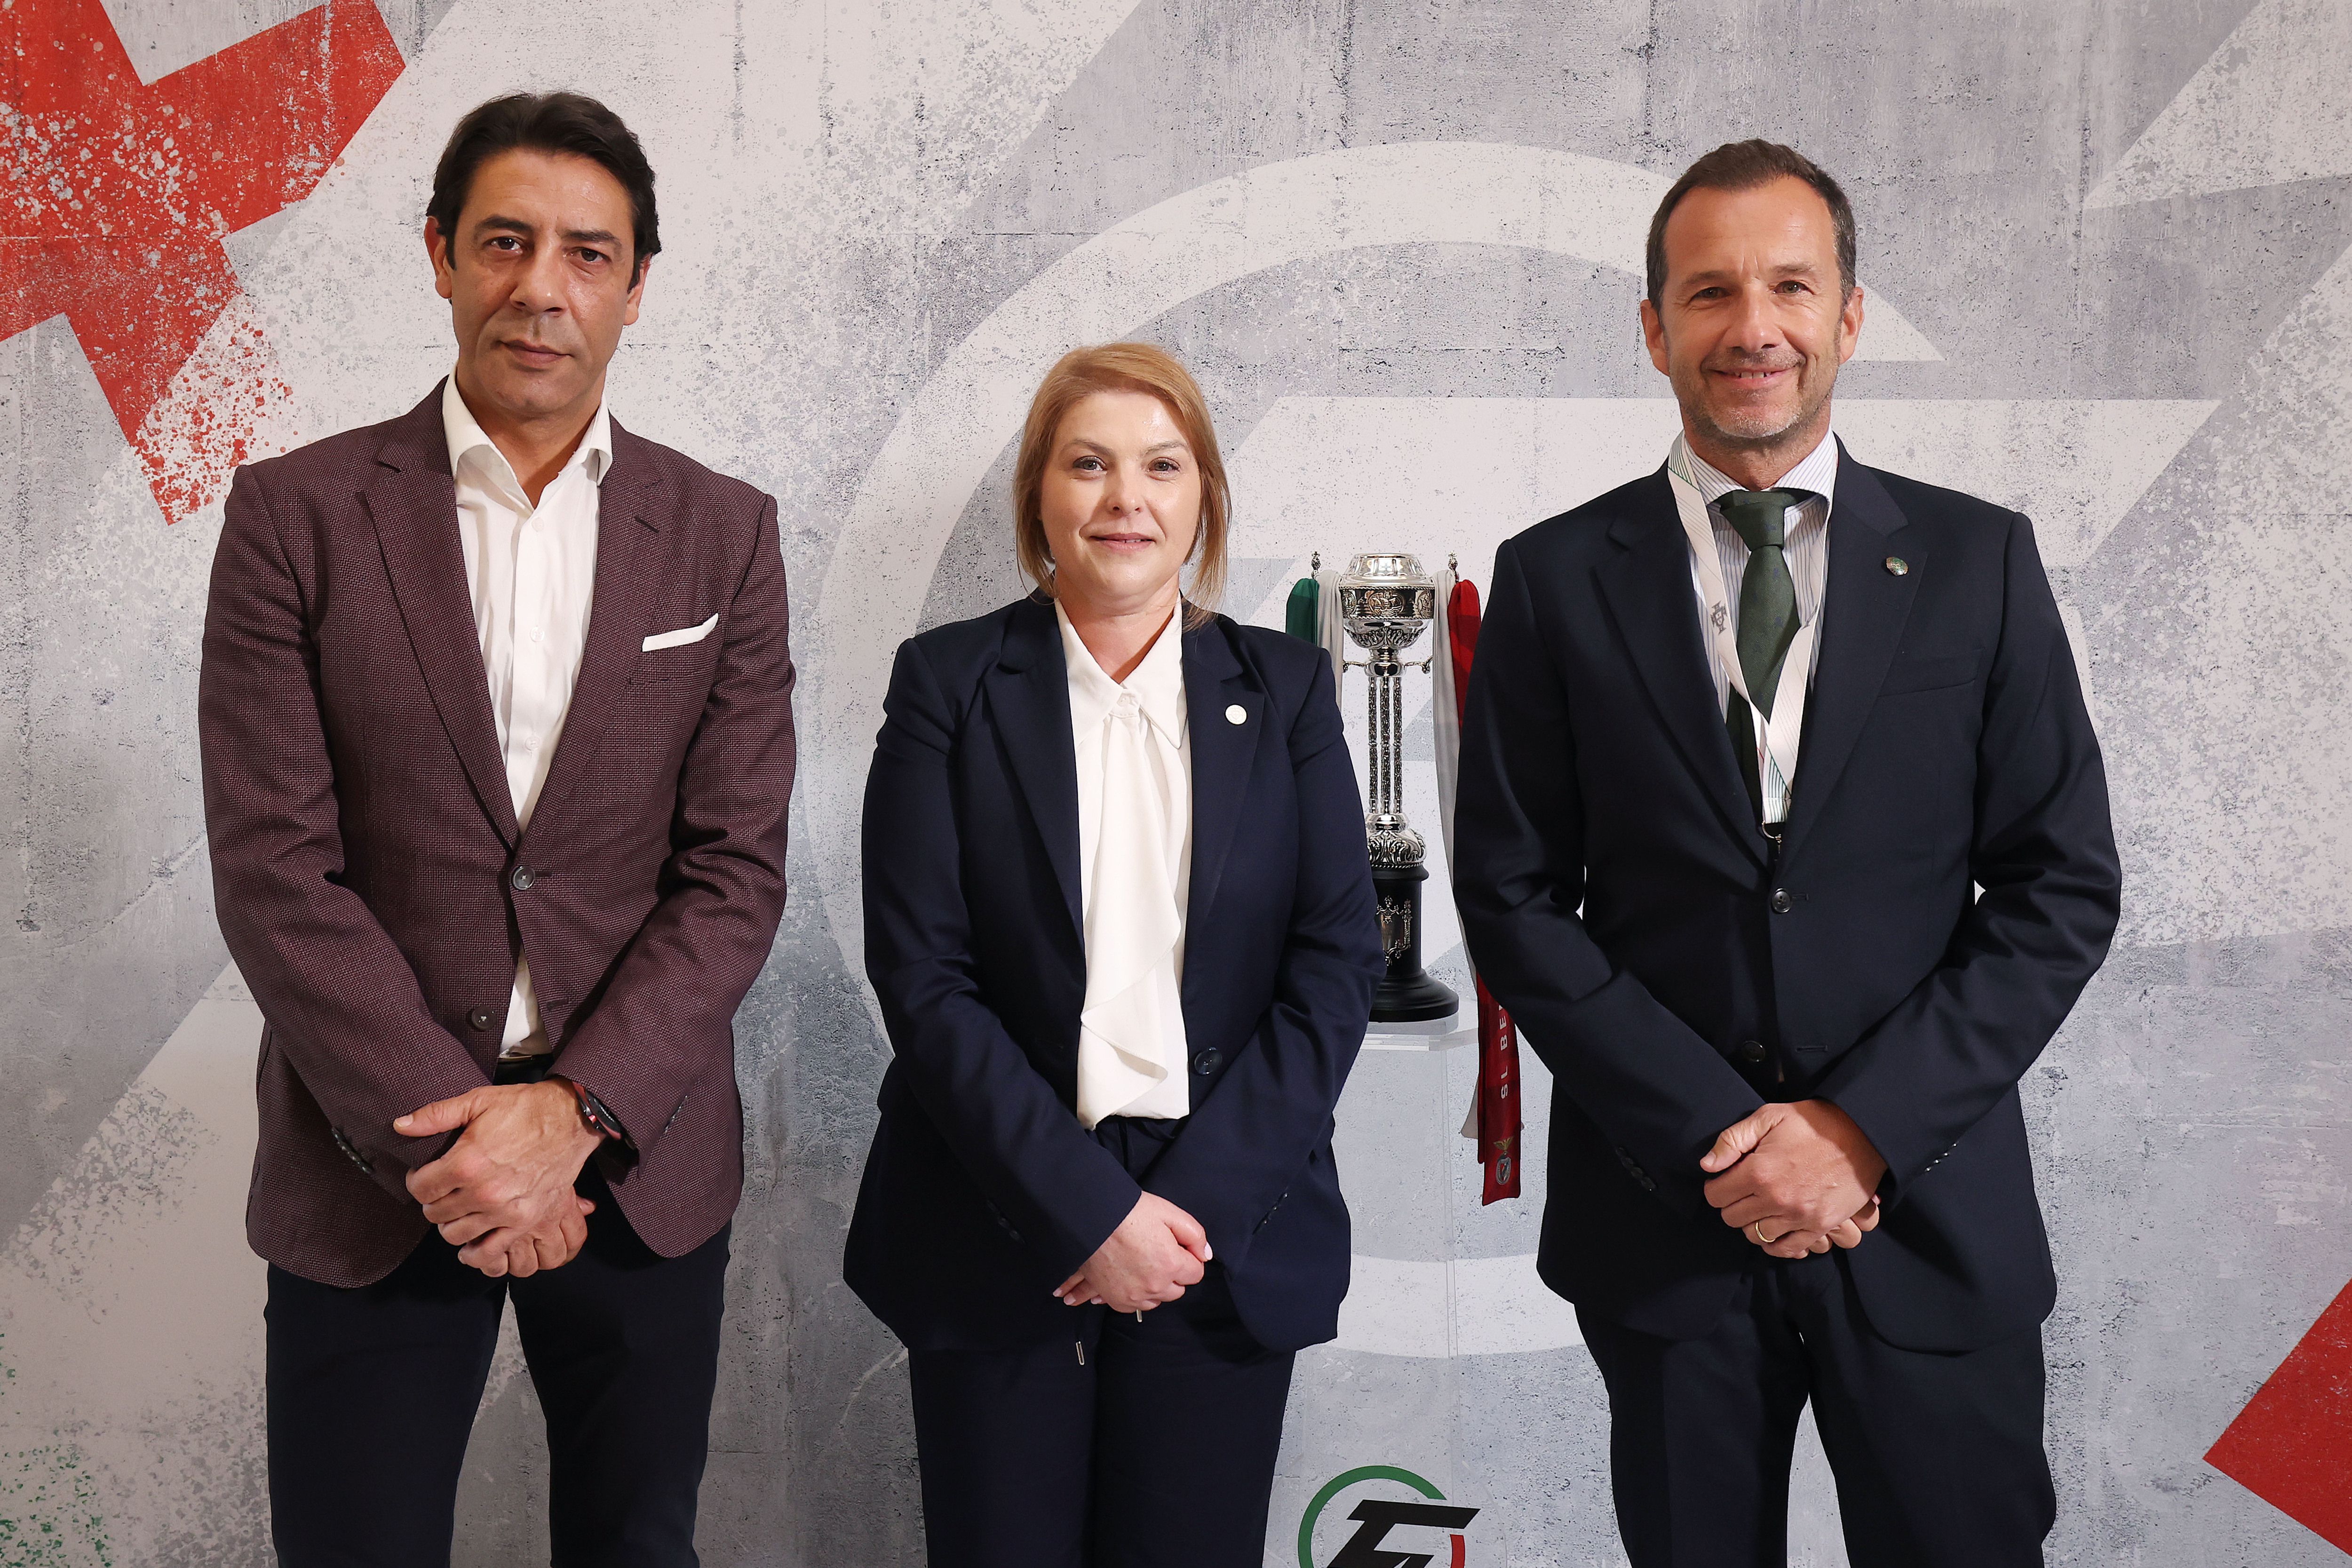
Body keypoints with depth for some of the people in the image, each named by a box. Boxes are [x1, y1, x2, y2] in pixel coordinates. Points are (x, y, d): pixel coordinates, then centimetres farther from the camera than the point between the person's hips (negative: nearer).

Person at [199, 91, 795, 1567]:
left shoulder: (724, 533, 2)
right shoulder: (296, 514, -2)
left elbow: (737, 869, -2)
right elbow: (273, 866, -7)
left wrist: (576, 1110, -13)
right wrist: (442, 1133, -14)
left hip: (639, 1159, 2)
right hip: (370, 1167, -1)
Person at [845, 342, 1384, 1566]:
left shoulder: (1285, 691, 6)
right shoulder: (948, 683, 0)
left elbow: (1338, 963, 1)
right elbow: (921, 973, -6)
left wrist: (1199, 1201, -10)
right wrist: (1087, 1208, -13)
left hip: (1227, 1230, 1)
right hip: (998, 1234, -1)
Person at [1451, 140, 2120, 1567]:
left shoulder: (1979, 563, 2)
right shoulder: (1558, 581, 0)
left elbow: (2063, 886, 0)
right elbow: (1512, 896, -2)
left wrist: (1864, 1126, -10)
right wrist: (1716, 1134, -11)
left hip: (1933, 1219, 1)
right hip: (1662, 1211, 0)